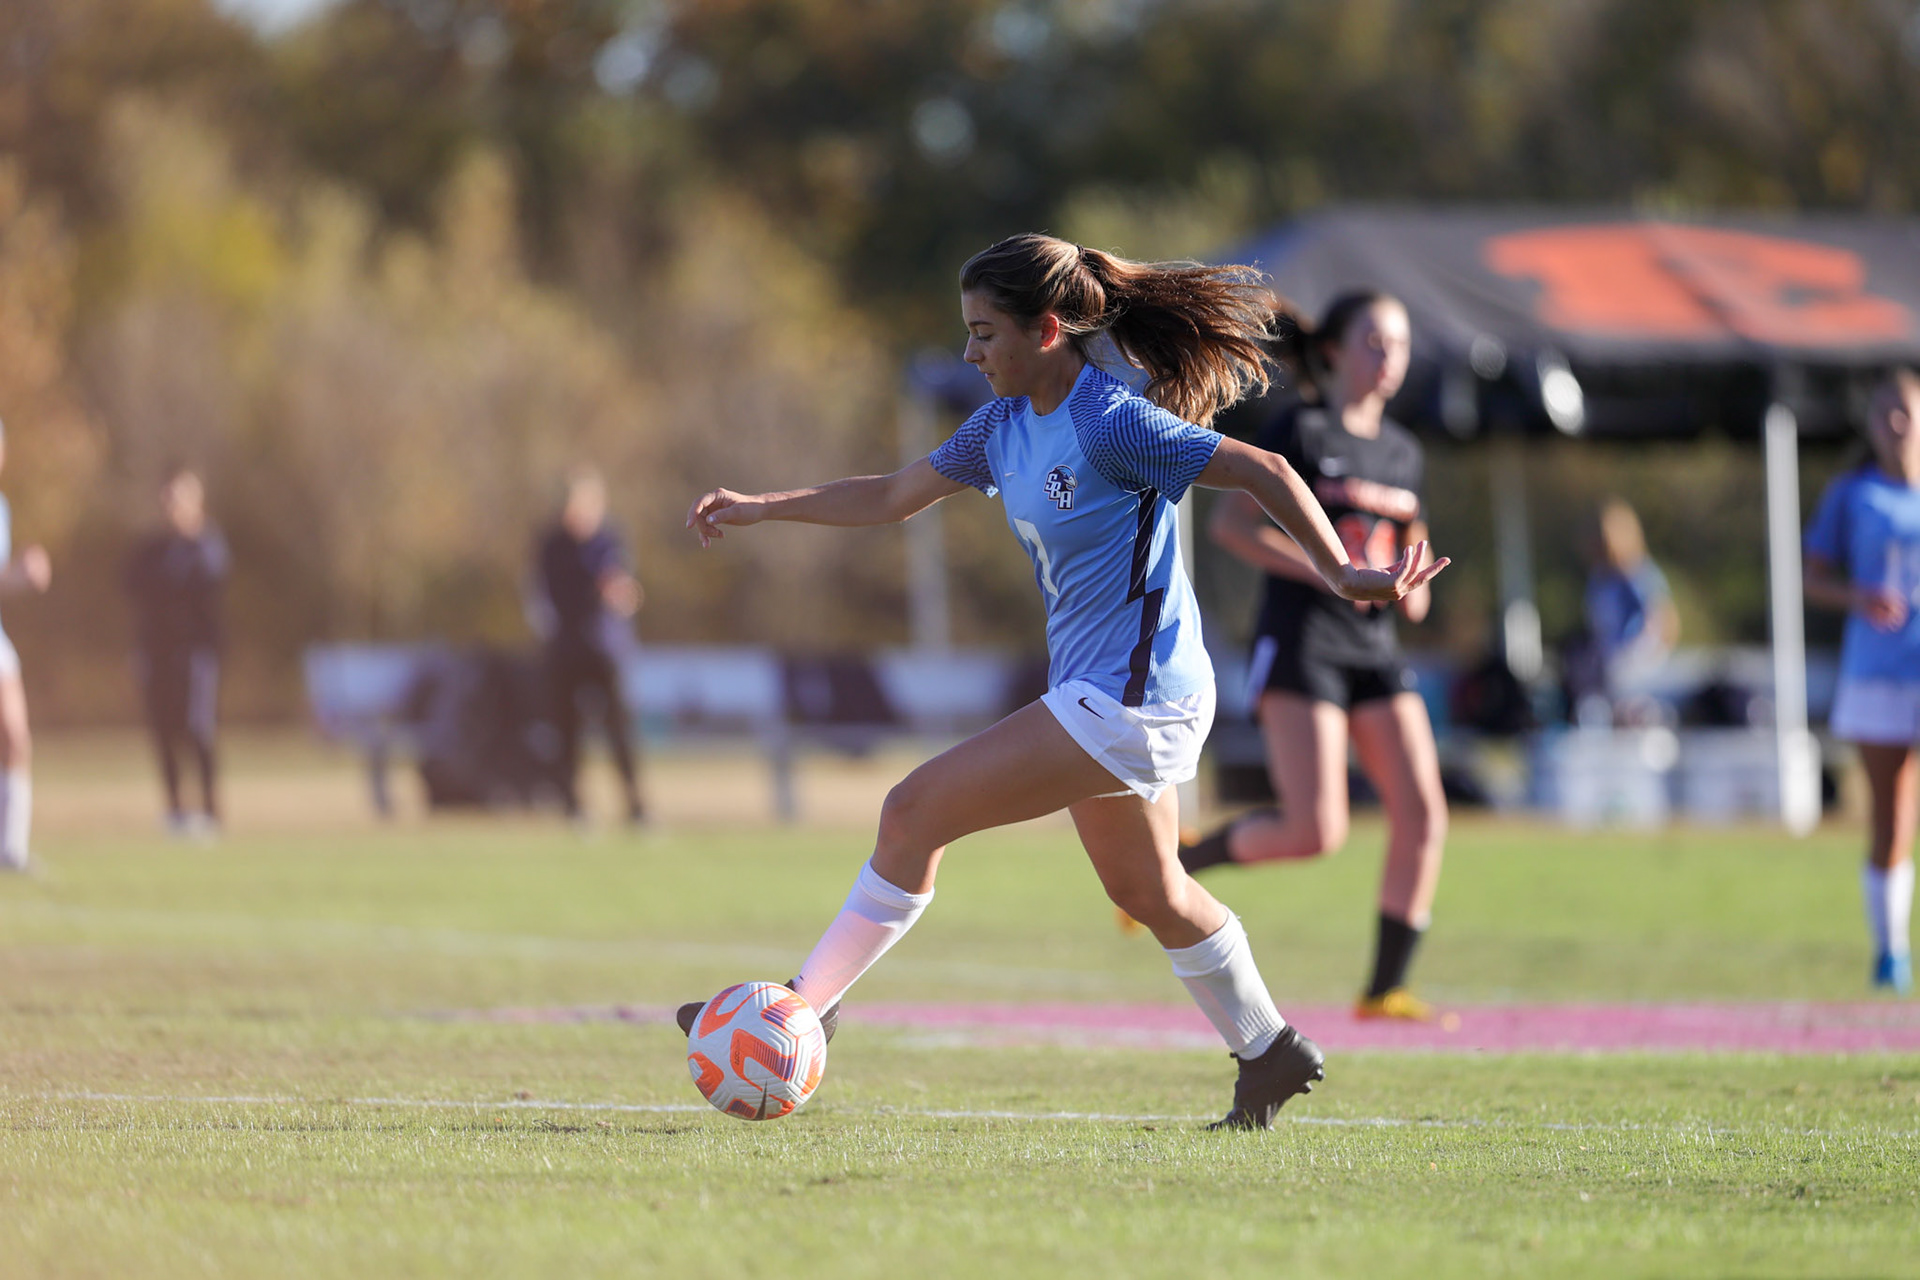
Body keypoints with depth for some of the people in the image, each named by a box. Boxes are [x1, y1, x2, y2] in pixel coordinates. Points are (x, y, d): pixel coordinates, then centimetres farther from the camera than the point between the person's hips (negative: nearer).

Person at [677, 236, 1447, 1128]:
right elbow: (892, 497, 16)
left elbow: (1262, 472, -17)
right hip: (1099, 693, 10)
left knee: (916, 812, -13)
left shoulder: (1112, 424, -19)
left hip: (1132, 701, -10)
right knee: (1149, 894, 23)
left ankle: (805, 1008, -6)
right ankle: (1268, 1055, 38)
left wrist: (1341, 574, -22)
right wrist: (759, 509, 11)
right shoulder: (1007, 424, 7)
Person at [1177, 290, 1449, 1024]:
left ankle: (1385, 989, 0)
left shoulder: (1402, 452, 15)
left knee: (1422, 814, -7)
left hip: (1374, 650, 7)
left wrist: (1412, 591, 2)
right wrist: (1327, 573, -18)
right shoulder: (1299, 431, -5)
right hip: (1300, 642, -7)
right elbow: (1229, 524, -11)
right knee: (1316, 831, -17)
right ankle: (1180, 863, 7)